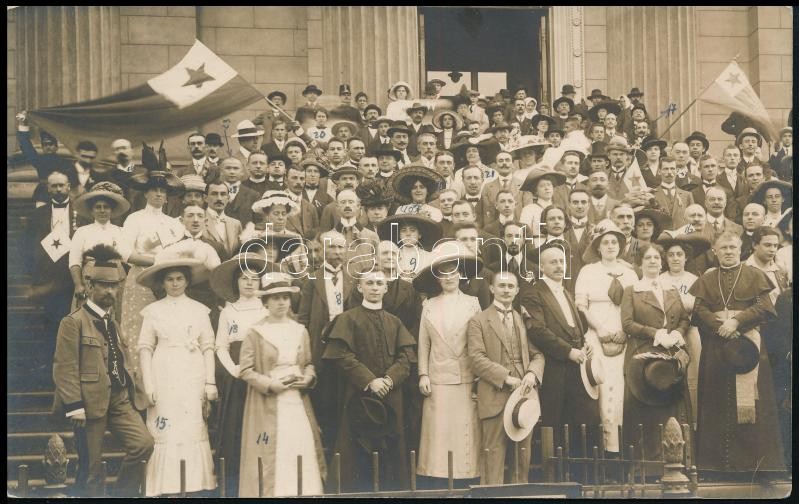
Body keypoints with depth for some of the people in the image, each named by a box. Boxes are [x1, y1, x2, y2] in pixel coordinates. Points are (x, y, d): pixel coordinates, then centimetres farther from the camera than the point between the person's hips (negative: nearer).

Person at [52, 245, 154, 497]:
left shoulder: (111, 323, 18)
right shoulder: (73, 322, -8)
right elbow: (64, 368, -13)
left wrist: (128, 390, 18)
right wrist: (74, 407, -19)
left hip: (119, 400, 7)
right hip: (91, 403, -7)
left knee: (144, 444, -10)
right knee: (91, 467, 0)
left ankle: (123, 494, 6)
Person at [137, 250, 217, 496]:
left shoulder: (199, 310, 9)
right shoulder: (153, 311, 6)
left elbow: (208, 347, 7)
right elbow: (145, 348, 2)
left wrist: (210, 382, 0)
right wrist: (148, 384, -6)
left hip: (193, 379, 1)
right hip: (164, 379, -1)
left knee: (194, 432, -2)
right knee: (164, 433, -5)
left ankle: (194, 486, 2)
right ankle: (164, 489, -5)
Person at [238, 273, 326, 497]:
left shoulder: (300, 331, 10)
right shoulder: (255, 333, -2)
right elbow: (246, 370, -3)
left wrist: (308, 378, -3)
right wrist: (270, 385, -15)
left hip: (297, 402, 3)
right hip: (268, 405, -3)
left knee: (302, 452, -2)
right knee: (271, 457, -5)